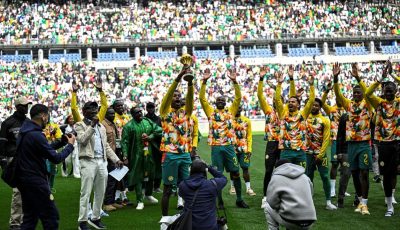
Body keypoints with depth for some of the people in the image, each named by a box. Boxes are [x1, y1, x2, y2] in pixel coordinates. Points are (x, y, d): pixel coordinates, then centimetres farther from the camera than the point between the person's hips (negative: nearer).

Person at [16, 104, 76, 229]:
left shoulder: (25, 131, 10)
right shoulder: (36, 135, -20)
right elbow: (56, 158, -17)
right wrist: (70, 145, -3)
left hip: (24, 179, 10)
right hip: (35, 181, -10)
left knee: (30, 217, 13)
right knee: (51, 216, -2)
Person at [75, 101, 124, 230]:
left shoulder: (101, 126, 20)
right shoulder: (80, 125, 1)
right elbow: (82, 140, -18)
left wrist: (116, 159, 12)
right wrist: (92, 125, -19)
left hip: (102, 162, 6)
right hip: (88, 161, -6)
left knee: (100, 193, 10)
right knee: (86, 193, -5)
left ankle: (95, 218, 21)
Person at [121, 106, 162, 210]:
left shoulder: (148, 122, 6)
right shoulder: (129, 126, -8)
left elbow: (159, 130, 11)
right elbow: (125, 142, -11)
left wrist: (150, 137, -5)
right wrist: (125, 156, -19)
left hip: (148, 154, 5)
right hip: (136, 155, -5)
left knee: (150, 174, 17)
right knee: (137, 177, 0)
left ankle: (148, 194, 40)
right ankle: (140, 201, 7)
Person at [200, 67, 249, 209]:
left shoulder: (231, 111, 10)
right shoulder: (211, 112, 8)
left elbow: (238, 97, 1)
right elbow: (202, 98, 0)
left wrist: (234, 81, -9)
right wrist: (205, 81, -10)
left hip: (229, 146, 1)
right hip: (216, 147, -1)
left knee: (235, 173, 2)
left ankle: (239, 199, 13)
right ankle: (220, 201, 12)